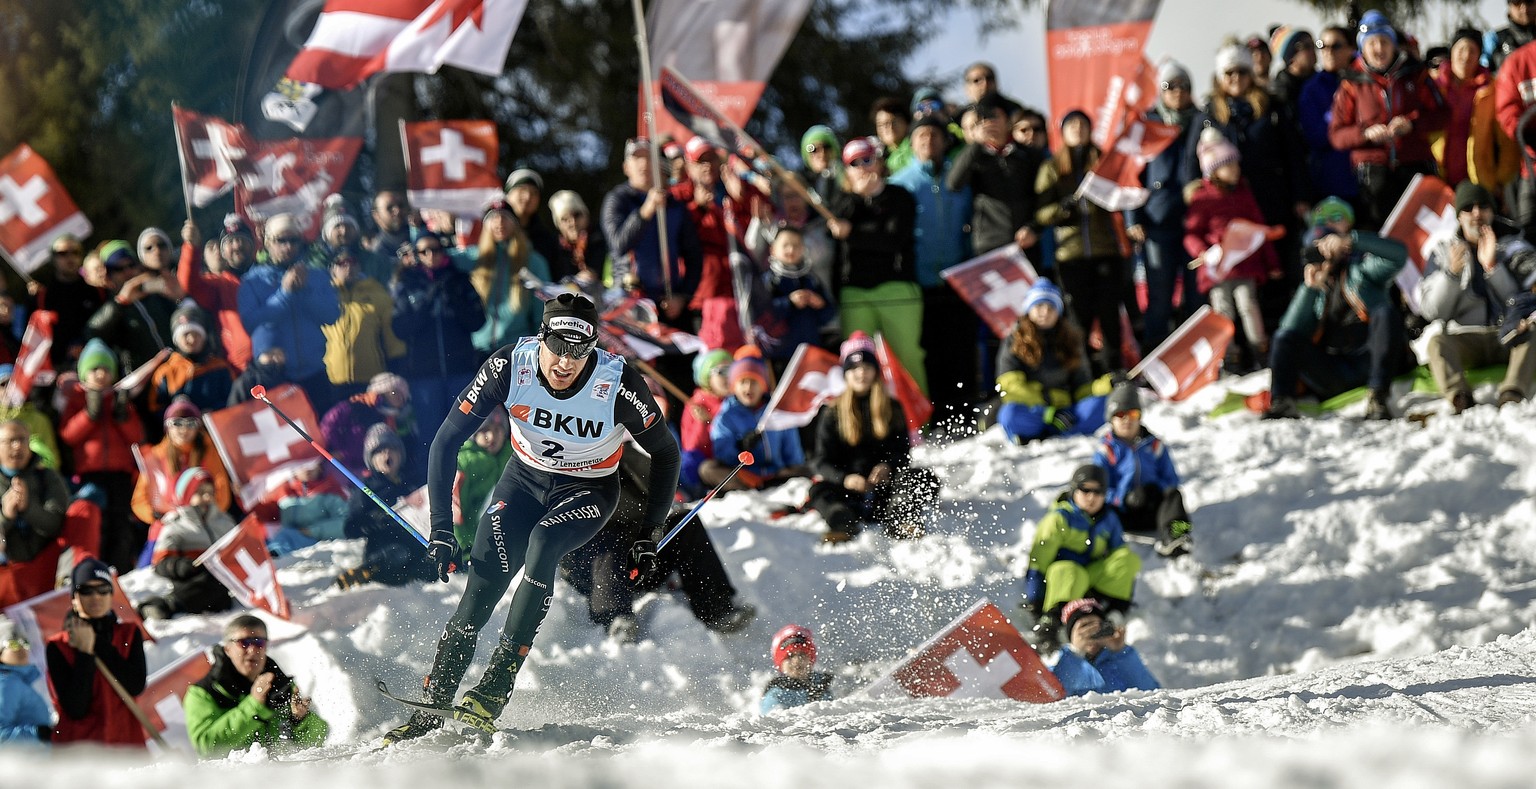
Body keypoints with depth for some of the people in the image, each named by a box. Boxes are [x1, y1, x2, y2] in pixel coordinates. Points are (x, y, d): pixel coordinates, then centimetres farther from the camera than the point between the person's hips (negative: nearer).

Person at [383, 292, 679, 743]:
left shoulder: (619, 385, -29)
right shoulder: (509, 367, -25)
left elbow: (665, 453, -11)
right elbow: (447, 441, -17)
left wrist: (649, 536, -11)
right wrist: (441, 528, -22)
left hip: (589, 491, -2)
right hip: (526, 478, 2)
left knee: (541, 544, -32)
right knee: (482, 587, -16)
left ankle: (493, 692, -30)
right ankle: (432, 708, -7)